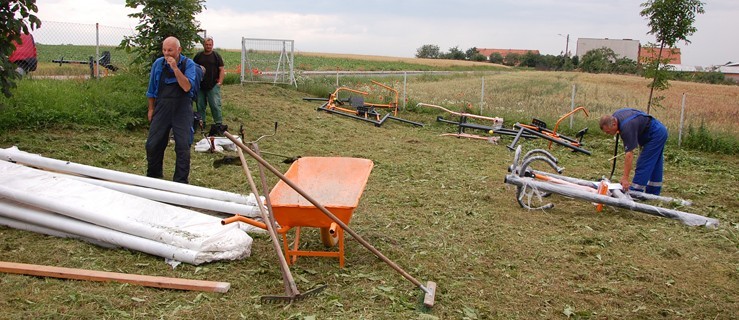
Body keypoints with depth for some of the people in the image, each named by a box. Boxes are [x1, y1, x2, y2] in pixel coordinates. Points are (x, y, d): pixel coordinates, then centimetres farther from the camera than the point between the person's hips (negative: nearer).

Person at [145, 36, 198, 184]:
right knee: (153, 144, 6)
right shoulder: (158, 64, 3)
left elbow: (187, 87, -19)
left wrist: (175, 68, -23)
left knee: (183, 146, -3)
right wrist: (151, 109, 15)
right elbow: (152, 89, 13)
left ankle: (181, 181, 8)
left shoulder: (188, 64, -5)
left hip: (182, 111, -3)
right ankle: (153, 175, 27)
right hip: (162, 109, 3)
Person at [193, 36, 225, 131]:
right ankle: (201, 122, 22)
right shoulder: (198, 56, 10)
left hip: (213, 86, -3)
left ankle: (219, 123, 0)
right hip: (200, 86, 3)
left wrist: (220, 82, -8)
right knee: (200, 105, 10)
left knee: (215, 105, -7)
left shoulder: (216, 56, 3)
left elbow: (221, 70, 1)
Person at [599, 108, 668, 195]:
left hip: (654, 135, -11)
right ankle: (653, 192, 23)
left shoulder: (626, 128, -32)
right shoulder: (615, 116, -7)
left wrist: (625, 178, -33)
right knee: (654, 165, 15)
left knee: (642, 165, -10)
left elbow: (629, 154, -34)